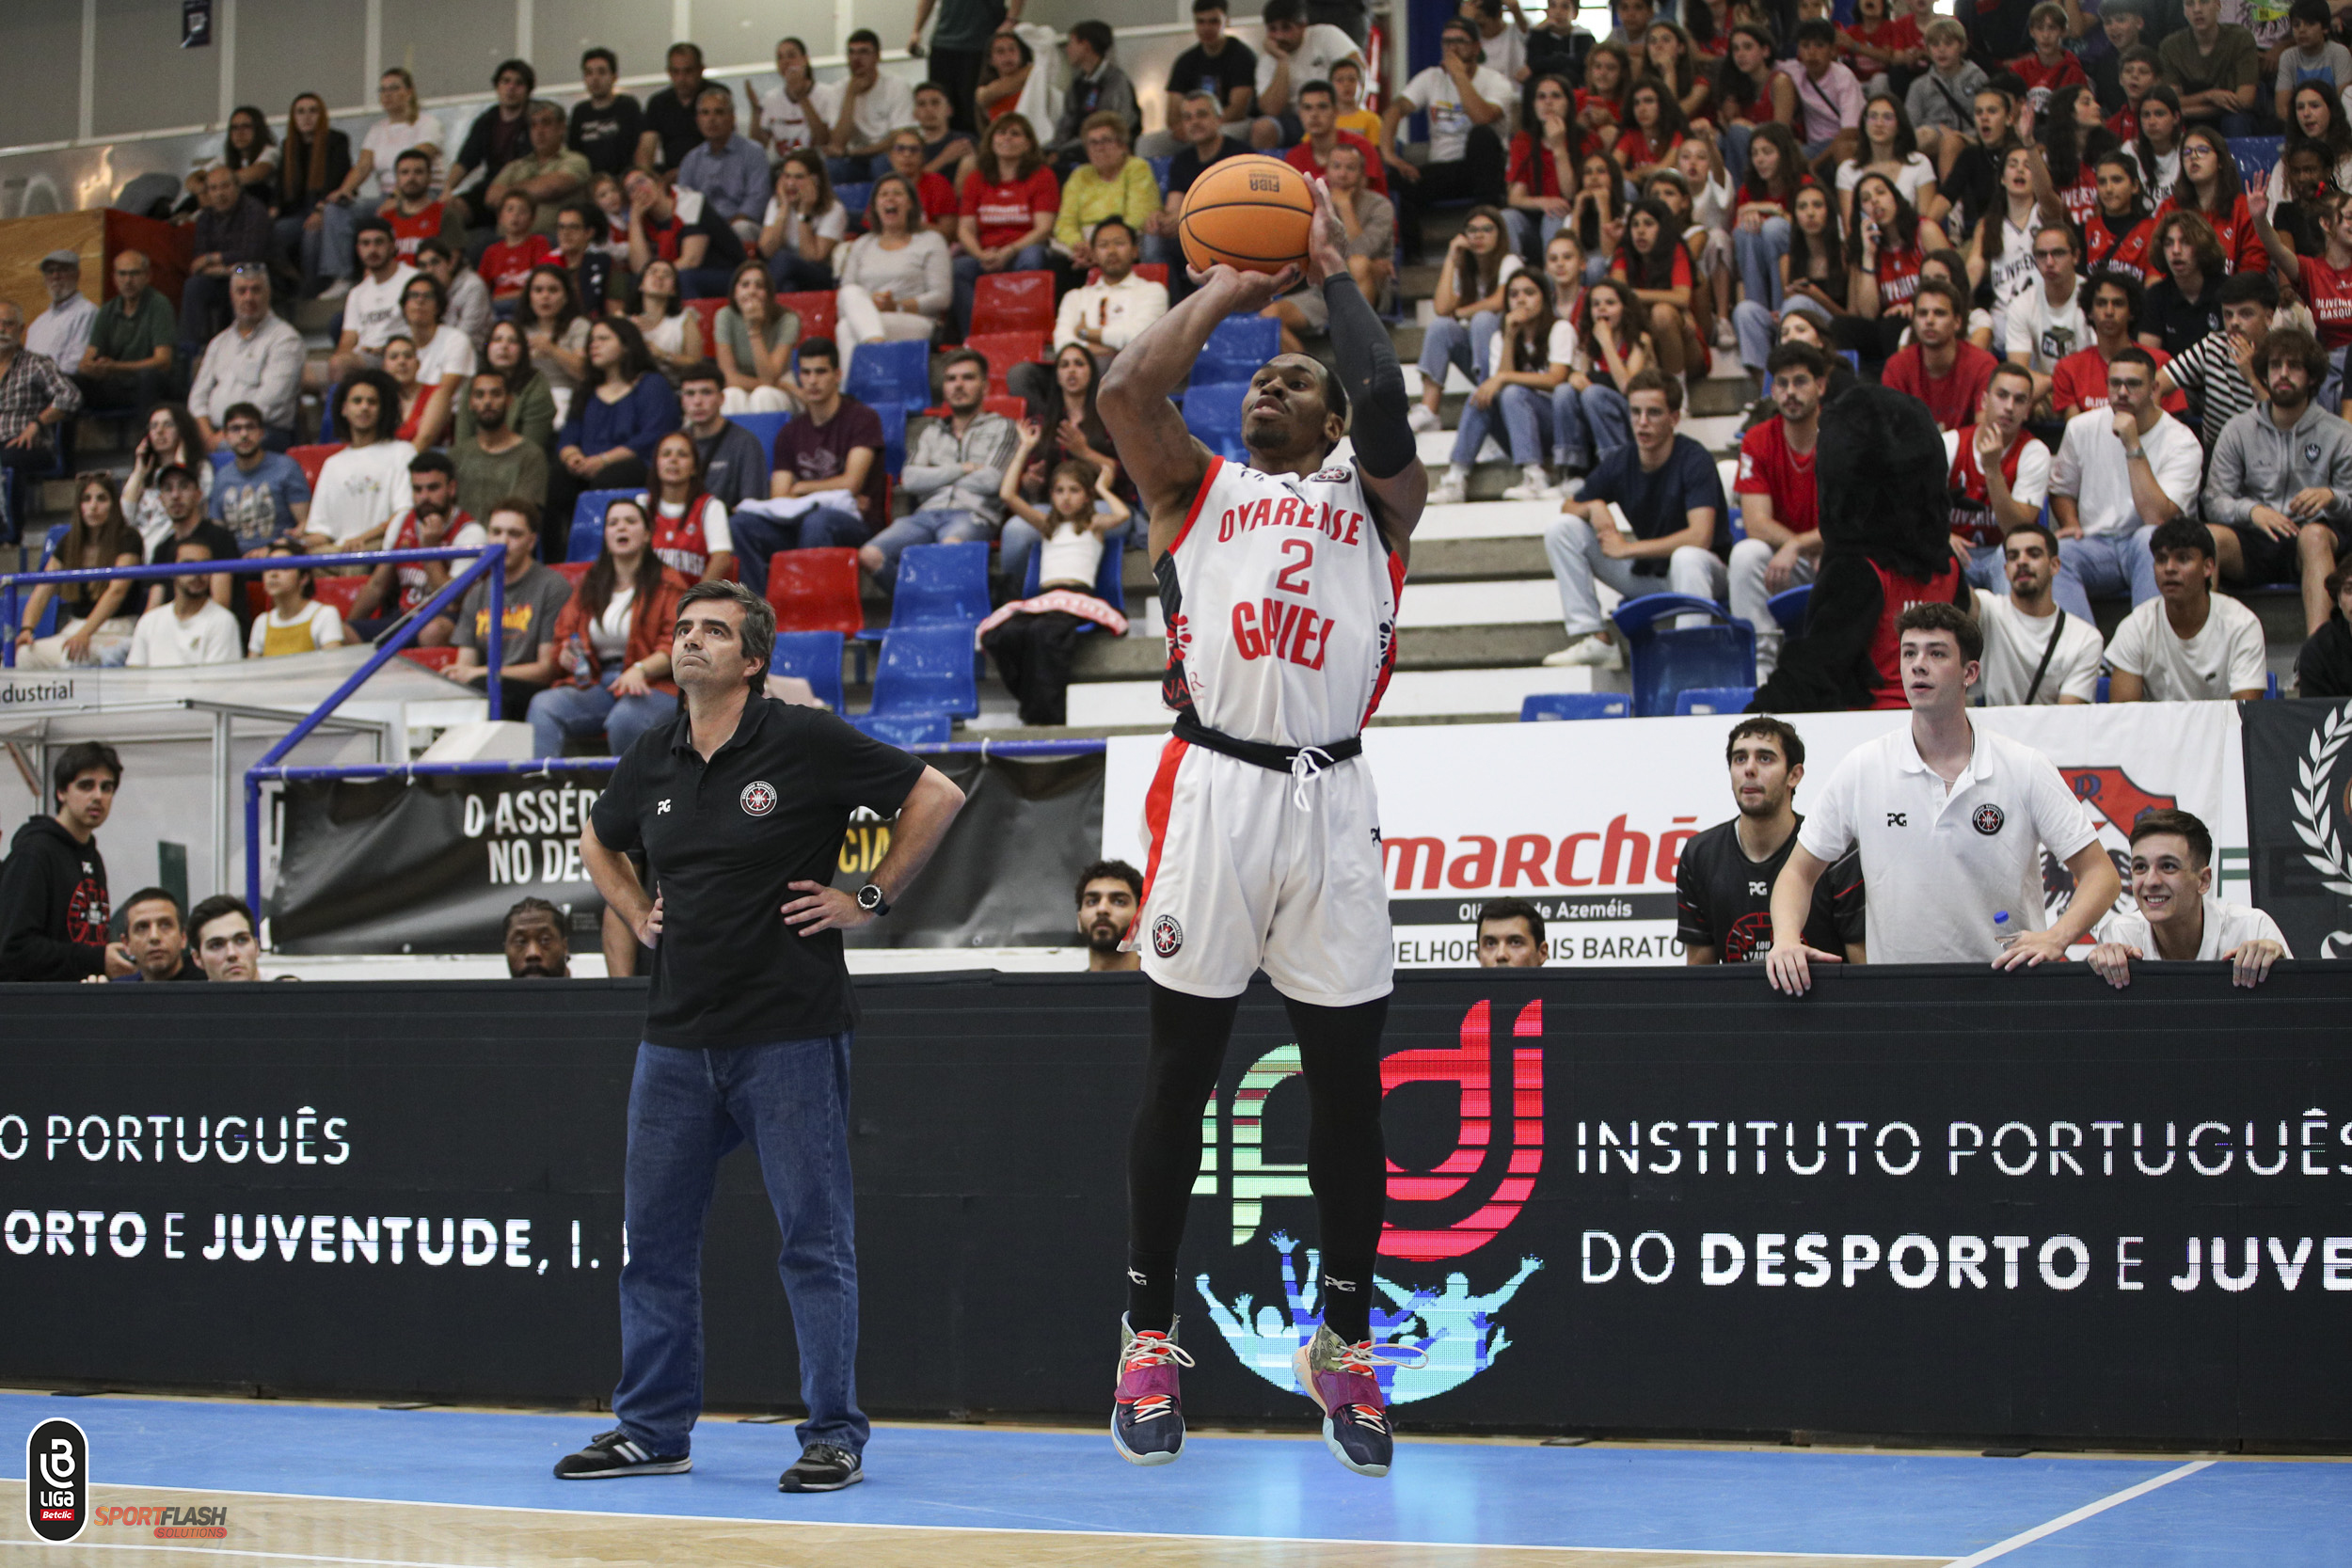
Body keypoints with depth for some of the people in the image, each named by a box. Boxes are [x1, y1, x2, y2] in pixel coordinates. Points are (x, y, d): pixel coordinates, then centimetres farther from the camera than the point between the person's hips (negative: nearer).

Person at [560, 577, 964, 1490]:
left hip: (790, 1031, -6)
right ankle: (652, 1430, 20)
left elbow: (936, 797, -5)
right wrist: (635, 914, 15)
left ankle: (834, 1437, 5)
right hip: (675, 1037, 6)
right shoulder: (651, 760, 10)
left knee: (814, 1241, -2)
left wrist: (870, 900, -6)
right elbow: (598, 841, 31)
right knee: (653, 1237, 9)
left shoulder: (806, 741, -7)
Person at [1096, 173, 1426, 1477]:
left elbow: (1385, 405, -5)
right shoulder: (1197, 488, 17)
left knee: (1346, 1078, 4)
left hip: (1331, 795, 1)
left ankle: (1344, 1342, 17)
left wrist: (1335, 275, 7)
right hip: (1213, 785, 0)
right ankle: (1149, 1335, 13)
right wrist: (1225, 292, 11)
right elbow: (1126, 390, -1)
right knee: (1180, 1070, 3)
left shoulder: (1375, 502, 15)